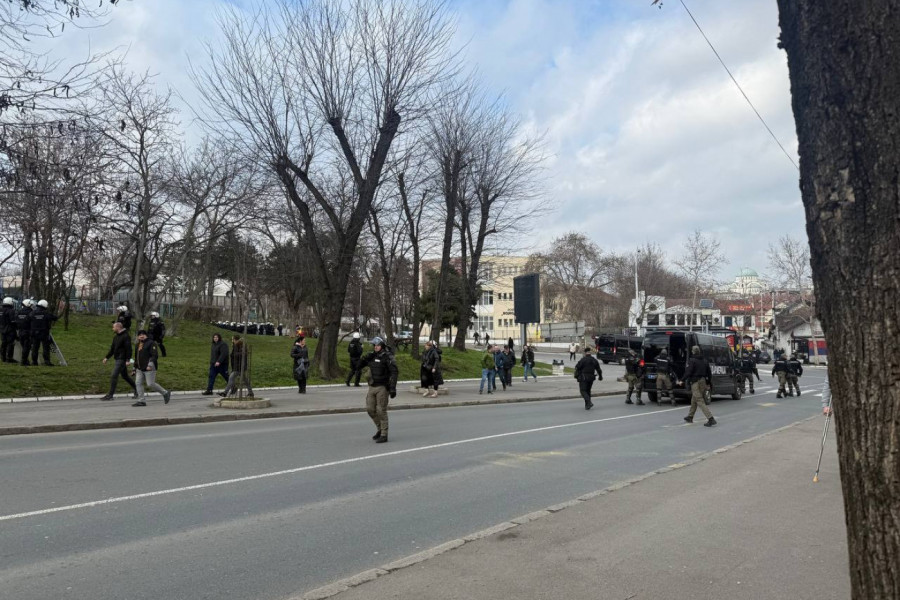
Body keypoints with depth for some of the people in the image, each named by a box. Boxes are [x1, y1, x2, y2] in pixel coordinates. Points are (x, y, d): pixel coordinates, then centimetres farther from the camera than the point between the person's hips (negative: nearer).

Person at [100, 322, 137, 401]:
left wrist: (128, 360, -24)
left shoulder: (125, 336, -14)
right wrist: (107, 358, 19)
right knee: (125, 376, 14)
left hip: (122, 360, -10)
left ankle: (110, 395, -5)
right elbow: (112, 348, 22)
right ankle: (136, 390, 22)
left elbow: (128, 349, -19)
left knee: (114, 376, -9)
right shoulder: (116, 337, 15)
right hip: (117, 359, 10)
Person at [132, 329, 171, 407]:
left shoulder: (151, 343, -8)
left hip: (149, 368, -8)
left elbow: (155, 355, -16)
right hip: (140, 369, 8)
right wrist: (135, 368, 23)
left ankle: (165, 393, 10)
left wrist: (150, 365, -24)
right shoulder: (137, 345, 17)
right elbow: (136, 357, 25)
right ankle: (141, 401, 4)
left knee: (150, 384, -8)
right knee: (138, 383, -1)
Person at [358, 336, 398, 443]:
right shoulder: (371, 356, 10)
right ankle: (380, 429, 26)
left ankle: (384, 435, 4)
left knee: (381, 411, -4)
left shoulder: (387, 357, -10)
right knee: (370, 409, 8)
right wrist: (366, 358, -8)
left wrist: (393, 388, -24)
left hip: (382, 387, -7)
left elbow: (395, 372, -17)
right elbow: (359, 365, 11)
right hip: (372, 387, 7)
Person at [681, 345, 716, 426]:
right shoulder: (704, 361, 11)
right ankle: (690, 417, 35)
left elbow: (688, 372, -17)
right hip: (703, 382, 8)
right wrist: (707, 382, 21)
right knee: (694, 400, 22)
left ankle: (710, 419, -19)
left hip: (695, 383, -8)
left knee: (700, 401, -10)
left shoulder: (692, 361, -12)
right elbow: (709, 373, 13)